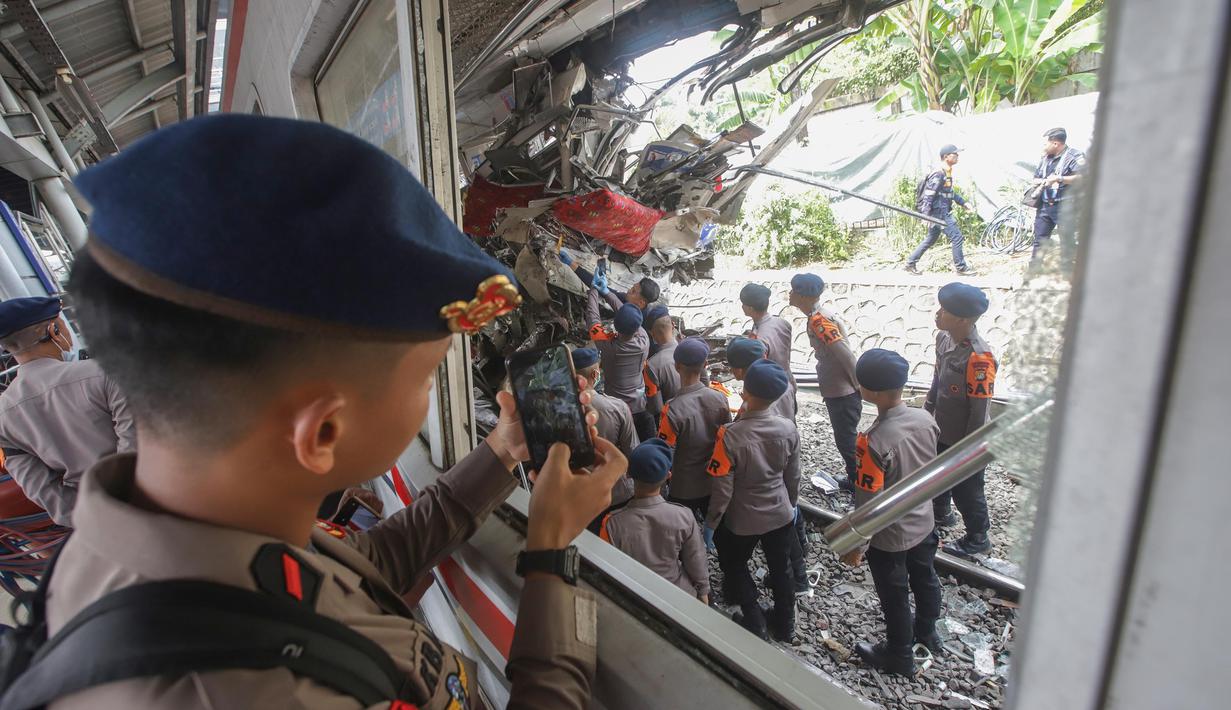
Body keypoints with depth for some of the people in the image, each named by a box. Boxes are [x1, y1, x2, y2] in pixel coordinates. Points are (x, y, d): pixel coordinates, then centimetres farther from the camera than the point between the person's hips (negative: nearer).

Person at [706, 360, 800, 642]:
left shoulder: (731, 435, -30)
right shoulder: (788, 428, -16)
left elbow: (723, 489, -22)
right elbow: (793, 475, -1)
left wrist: (710, 523, -6)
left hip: (743, 519, -4)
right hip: (781, 514, 4)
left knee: (735, 567, 23)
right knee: (781, 568, 25)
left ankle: (754, 625, 32)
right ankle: (784, 625, 44)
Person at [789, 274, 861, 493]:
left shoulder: (819, 321, -23)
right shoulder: (818, 316, 7)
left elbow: (846, 355, -26)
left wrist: (859, 386, -17)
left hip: (843, 394, -10)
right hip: (835, 391, 10)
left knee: (846, 441, 3)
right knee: (846, 439, 21)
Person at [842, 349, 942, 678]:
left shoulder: (874, 441, -35)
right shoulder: (925, 419, -15)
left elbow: (869, 503, -26)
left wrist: (857, 546, -13)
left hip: (889, 537, -6)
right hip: (923, 524, 7)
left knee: (894, 598, 17)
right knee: (924, 579, 29)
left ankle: (900, 657, 41)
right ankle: (927, 632, 56)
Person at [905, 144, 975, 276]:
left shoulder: (947, 172, 13)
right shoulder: (938, 174, -18)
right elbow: (928, 195, -22)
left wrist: (962, 202, 27)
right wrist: (926, 216, -27)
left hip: (943, 212, 10)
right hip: (939, 213, -10)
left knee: (930, 239, 16)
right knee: (957, 237, -6)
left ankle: (910, 262, 22)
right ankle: (961, 268, 4)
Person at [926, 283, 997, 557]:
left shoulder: (979, 358, -32)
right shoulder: (943, 338, -7)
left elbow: (979, 410, -24)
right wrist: (926, 411, 14)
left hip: (965, 441, -7)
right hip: (942, 432, 8)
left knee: (966, 491, 14)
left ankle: (978, 538, 39)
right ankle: (941, 514, 54)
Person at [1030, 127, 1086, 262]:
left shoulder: (1074, 156, -6)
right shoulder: (1045, 158, 15)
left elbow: (1081, 178, -17)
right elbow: (1035, 179, 19)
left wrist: (1059, 178, -25)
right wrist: (1042, 181, -4)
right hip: (1044, 205, 6)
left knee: (1066, 242, -1)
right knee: (1039, 240, 8)